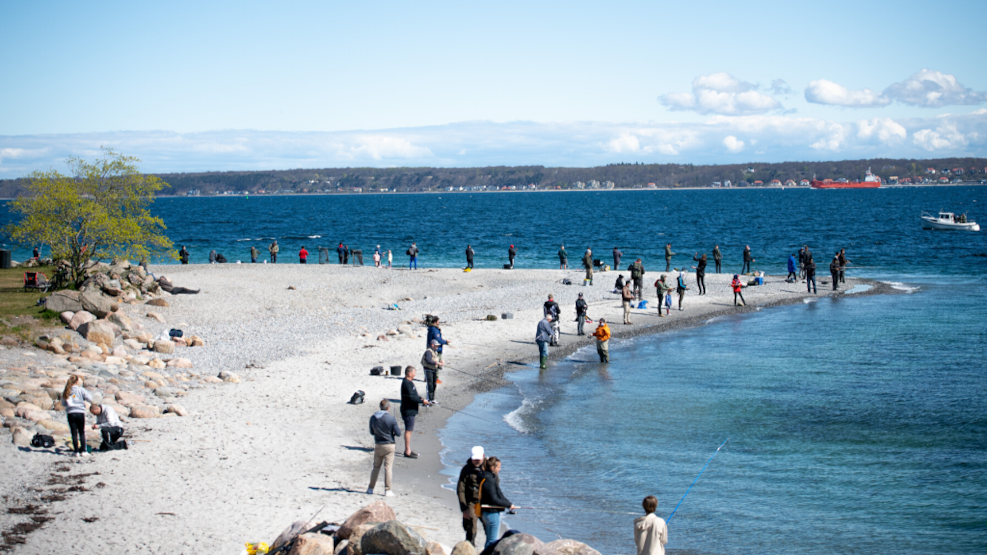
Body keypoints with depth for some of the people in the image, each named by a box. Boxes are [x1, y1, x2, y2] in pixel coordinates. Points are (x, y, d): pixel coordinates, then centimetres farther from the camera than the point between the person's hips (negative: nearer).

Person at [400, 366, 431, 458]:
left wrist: (421, 399, 7)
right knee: (408, 430, -6)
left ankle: (408, 450, 23)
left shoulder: (409, 382, 15)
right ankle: (407, 451, -2)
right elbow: (411, 397, -26)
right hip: (408, 411, -11)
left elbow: (414, 395, 22)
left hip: (411, 410, 11)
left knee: (409, 430, 16)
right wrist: (422, 401, -18)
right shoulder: (406, 383, -19)